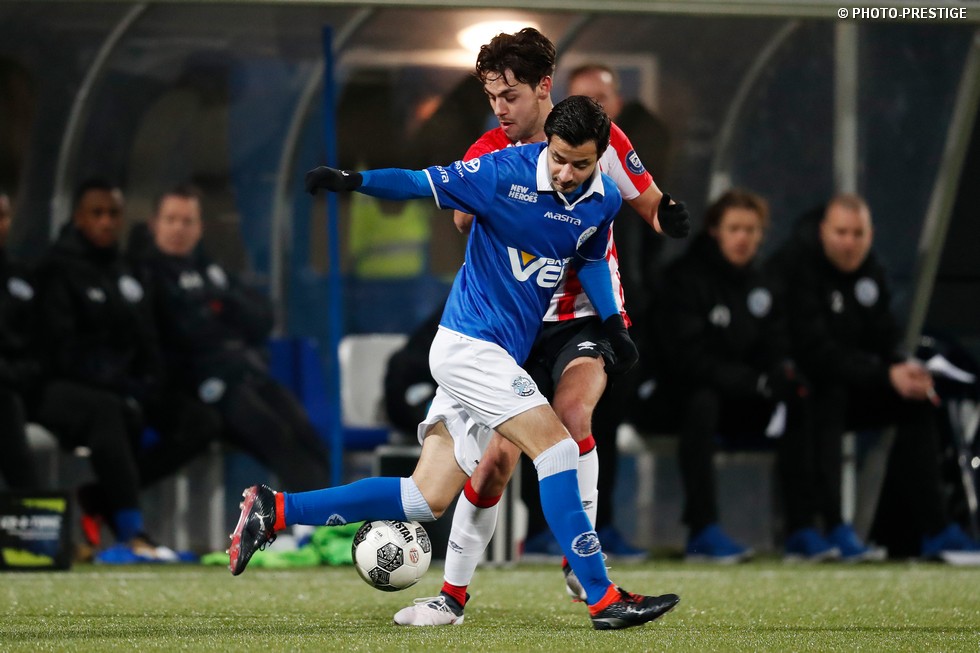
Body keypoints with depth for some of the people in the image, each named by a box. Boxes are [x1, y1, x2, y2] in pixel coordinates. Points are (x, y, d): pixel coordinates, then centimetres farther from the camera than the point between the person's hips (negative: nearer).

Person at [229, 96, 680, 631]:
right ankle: (603, 599, -14)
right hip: (469, 342, -7)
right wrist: (355, 181, -29)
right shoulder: (506, 173, -15)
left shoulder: (603, 201, 4)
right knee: (555, 447, -19)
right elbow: (423, 184, -13)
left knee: (428, 498, 3)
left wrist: (611, 321, 12)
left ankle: (272, 511, 10)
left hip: (499, 357, 7)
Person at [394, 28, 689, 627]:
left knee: (571, 408, -30)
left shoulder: (597, 139, -6)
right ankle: (454, 594, 8)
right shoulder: (487, 155, -1)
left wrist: (668, 216, -20)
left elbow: (649, 203, 3)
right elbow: (464, 225, -9)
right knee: (498, 453, -6)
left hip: (585, 315, -2)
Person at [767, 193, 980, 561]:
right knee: (830, 393, -38)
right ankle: (829, 527, -42)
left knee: (916, 399, -4)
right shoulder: (796, 268, -20)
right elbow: (815, 351, -28)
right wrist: (886, 376, -31)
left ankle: (933, 530, -4)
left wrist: (904, 367, -16)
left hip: (848, 382, 8)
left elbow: (885, 337, 9)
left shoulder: (868, 271, 7)